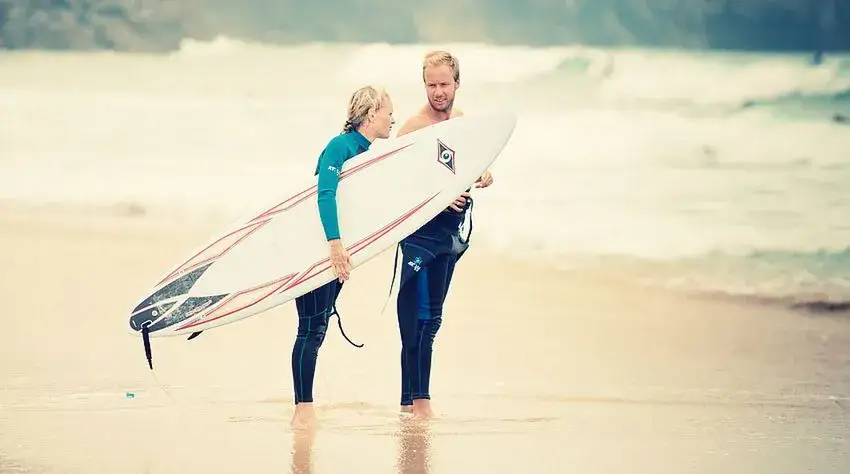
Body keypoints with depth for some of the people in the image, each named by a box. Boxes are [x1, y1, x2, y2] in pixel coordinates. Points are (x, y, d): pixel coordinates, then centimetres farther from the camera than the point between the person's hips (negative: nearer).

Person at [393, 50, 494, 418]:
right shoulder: (414, 128, -13)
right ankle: (419, 401, -5)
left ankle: (410, 399, 19)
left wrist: (484, 176, -4)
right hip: (421, 231, -7)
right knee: (419, 315, -9)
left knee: (431, 316, 12)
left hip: (452, 229, 7)